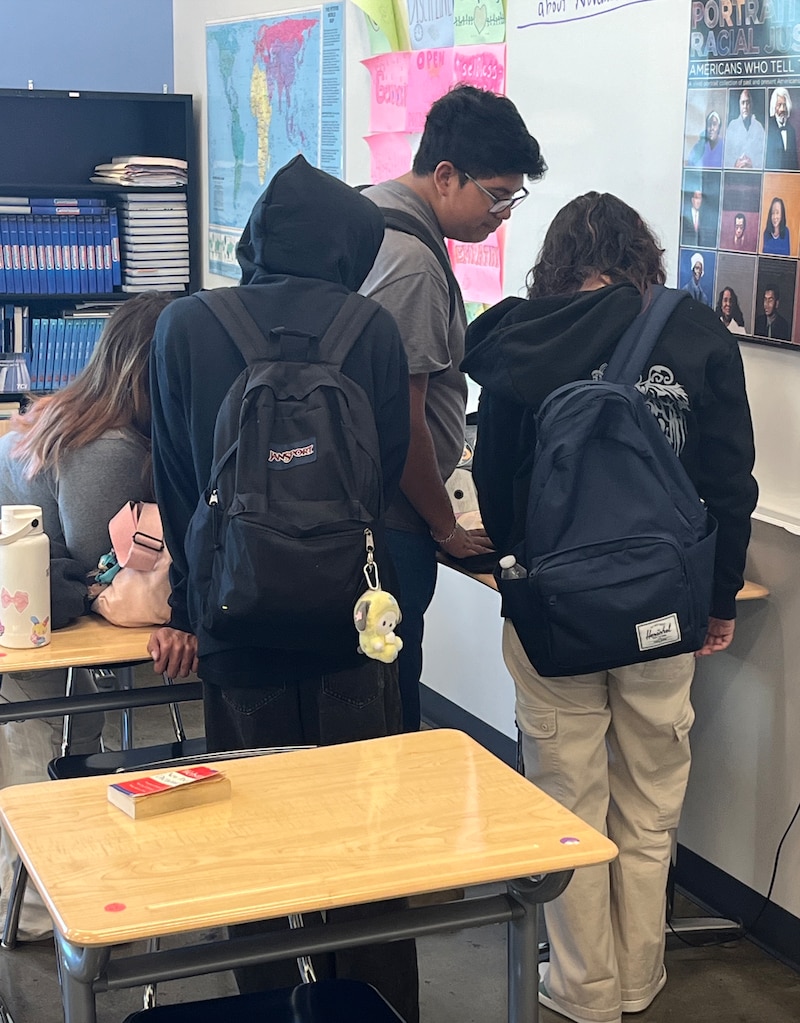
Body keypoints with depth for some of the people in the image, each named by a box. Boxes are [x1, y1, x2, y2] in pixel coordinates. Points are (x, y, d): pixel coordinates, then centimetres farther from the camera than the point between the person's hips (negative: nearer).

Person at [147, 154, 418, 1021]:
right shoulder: (372, 329, -7)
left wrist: (186, 608, 10)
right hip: (351, 623, 0)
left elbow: (176, 487, 0)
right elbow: (389, 470, 1)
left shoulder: (184, 329, -4)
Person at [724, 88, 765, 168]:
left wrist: (752, 166, -14)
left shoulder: (759, 127, 8)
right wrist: (734, 165, -13)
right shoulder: (732, 125, 10)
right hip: (733, 171, 1)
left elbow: (762, 155, 3)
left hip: (754, 171, -1)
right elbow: (726, 152, 4)